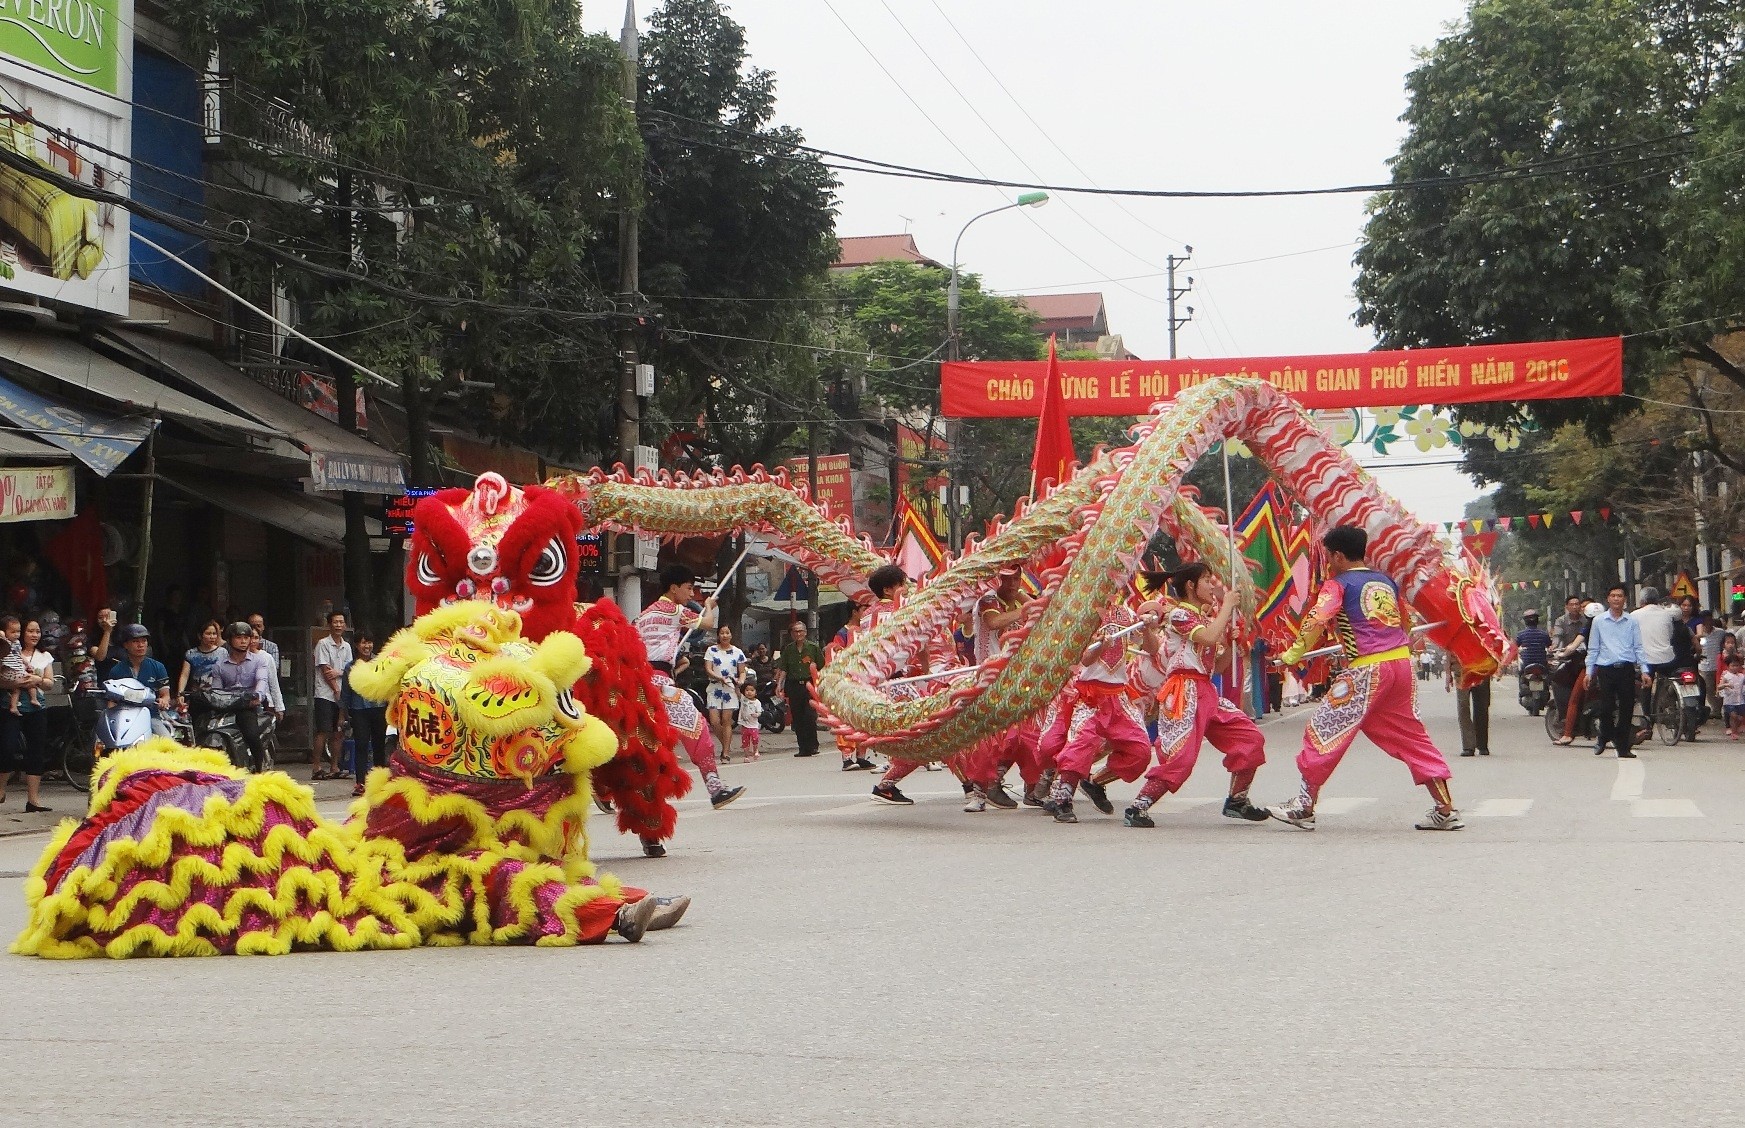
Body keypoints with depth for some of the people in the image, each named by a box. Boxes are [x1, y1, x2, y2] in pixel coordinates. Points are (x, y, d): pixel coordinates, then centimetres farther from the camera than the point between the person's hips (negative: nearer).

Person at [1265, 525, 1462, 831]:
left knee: (1324, 730, 1)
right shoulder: (1386, 581, 18)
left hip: (1368, 669, -7)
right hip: (1402, 662, 7)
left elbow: (1316, 621, -14)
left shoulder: (1339, 585, -1)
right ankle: (1445, 809, 11)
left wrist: (1293, 654, -4)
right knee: (1411, 736, 14)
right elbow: (1405, 619, 29)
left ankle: (1304, 807, 0)